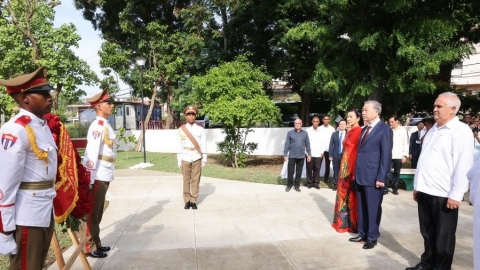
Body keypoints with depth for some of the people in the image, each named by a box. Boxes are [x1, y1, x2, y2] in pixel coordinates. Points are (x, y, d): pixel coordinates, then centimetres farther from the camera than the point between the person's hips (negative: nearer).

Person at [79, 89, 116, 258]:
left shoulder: (105, 124, 15)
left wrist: (107, 174, 16)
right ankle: (88, 247, 12)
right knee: (91, 213, 2)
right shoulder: (98, 125, -14)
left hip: (104, 175, 9)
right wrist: (90, 177, -23)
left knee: (97, 213, 17)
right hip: (97, 176, -9)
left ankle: (96, 243, 28)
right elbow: (91, 152, -20)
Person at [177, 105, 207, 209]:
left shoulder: (200, 129, 1)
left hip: (197, 159, 0)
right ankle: (187, 201, 14)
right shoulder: (181, 129, 2)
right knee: (186, 180, 4)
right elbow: (179, 146, 3)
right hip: (185, 159, 0)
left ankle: (193, 201, 12)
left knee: (195, 180, 3)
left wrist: (204, 159, 0)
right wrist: (179, 160, 1)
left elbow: (203, 145, 2)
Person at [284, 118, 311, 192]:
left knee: (299, 172, 9)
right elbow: (287, 144, -2)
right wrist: (285, 154, -4)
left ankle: (297, 186, 20)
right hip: (292, 156, -1)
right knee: (290, 171, 5)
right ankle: (289, 185, 19)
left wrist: (309, 154, 6)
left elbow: (307, 144, 7)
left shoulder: (305, 133, 4)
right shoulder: (290, 133, -1)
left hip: (301, 156, 2)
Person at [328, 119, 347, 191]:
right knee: (336, 171, 7)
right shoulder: (334, 134, 7)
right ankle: (335, 185, 15)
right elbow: (331, 145, 5)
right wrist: (330, 155, -2)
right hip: (336, 155, 2)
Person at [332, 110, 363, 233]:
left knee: (352, 195, 2)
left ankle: (352, 224, 15)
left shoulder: (359, 131, -13)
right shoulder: (349, 132, 15)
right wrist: (343, 166, 16)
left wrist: (356, 171, -20)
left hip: (353, 166, -9)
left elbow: (360, 152, -17)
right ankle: (343, 221, 25)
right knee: (344, 193, 14)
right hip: (345, 166, 9)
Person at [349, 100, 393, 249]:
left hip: (373, 176, -7)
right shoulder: (364, 129, 16)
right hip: (360, 175, 7)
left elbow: (386, 155, -12)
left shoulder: (385, 129, -8)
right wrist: (356, 172, 10)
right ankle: (362, 233, 27)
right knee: (362, 207, 14)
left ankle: (372, 237, 19)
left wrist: (381, 177, -16)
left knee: (373, 208, 5)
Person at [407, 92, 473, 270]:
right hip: (425, 191, 7)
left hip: (444, 195, -7)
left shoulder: (461, 131, -10)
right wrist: (417, 186, 16)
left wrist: (456, 195, -17)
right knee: (427, 232, 18)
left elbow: (463, 165, -15)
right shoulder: (433, 130, 15)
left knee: (443, 236, 8)